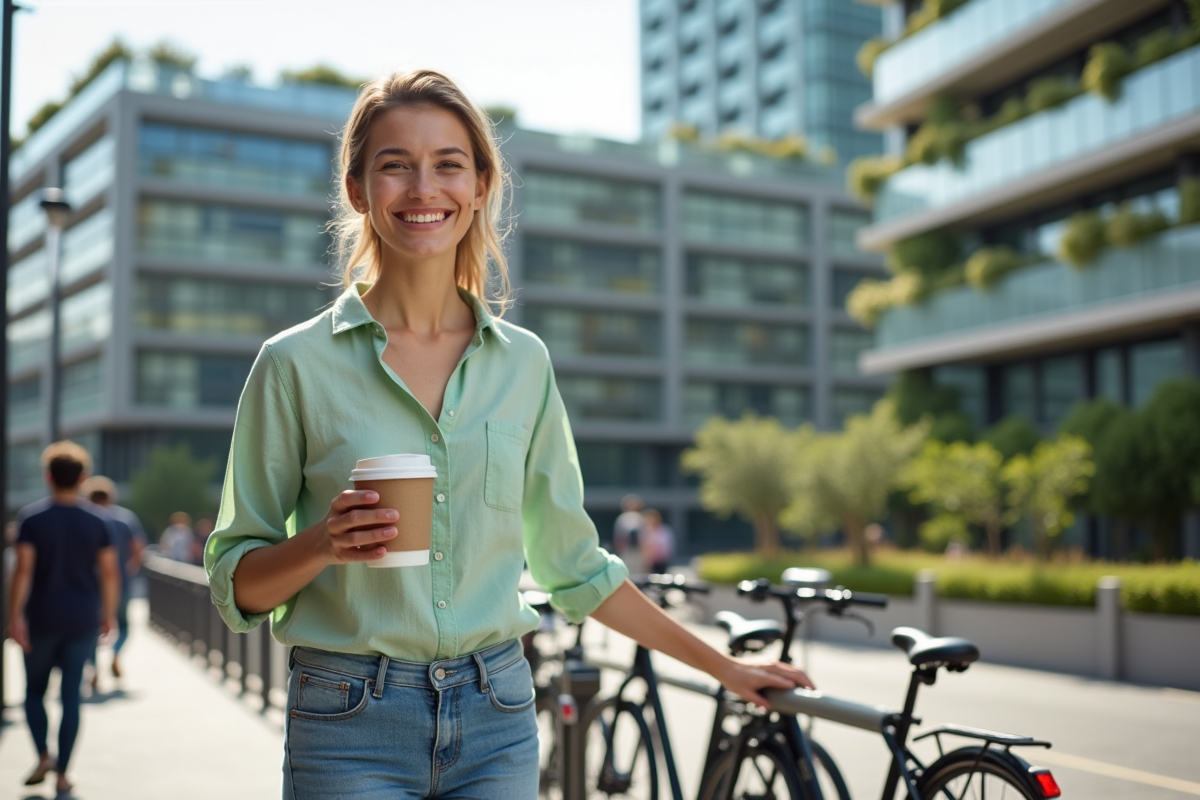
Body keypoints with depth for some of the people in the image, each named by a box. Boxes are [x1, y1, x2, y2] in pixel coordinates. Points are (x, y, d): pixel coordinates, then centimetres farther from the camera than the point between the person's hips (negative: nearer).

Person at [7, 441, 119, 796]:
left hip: (41, 619, -1)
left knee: (35, 690, 17)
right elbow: (110, 572, -3)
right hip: (83, 620, 1)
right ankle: (62, 773, 6)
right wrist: (110, 613, 8)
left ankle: (44, 755, 1)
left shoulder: (31, 517, -7)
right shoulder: (99, 520, -3)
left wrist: (15, 616, -13)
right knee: (70, 696, 6)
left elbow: (23, 569, -15)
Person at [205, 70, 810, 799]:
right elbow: (236, 584, 0)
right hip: (352, 731, -2)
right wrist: (323, 543, -20)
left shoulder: (524, 362, 3)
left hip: (497, 719, 2)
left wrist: (724, 667, 12)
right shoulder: (296, 364, -5)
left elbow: (572, 565, 11)